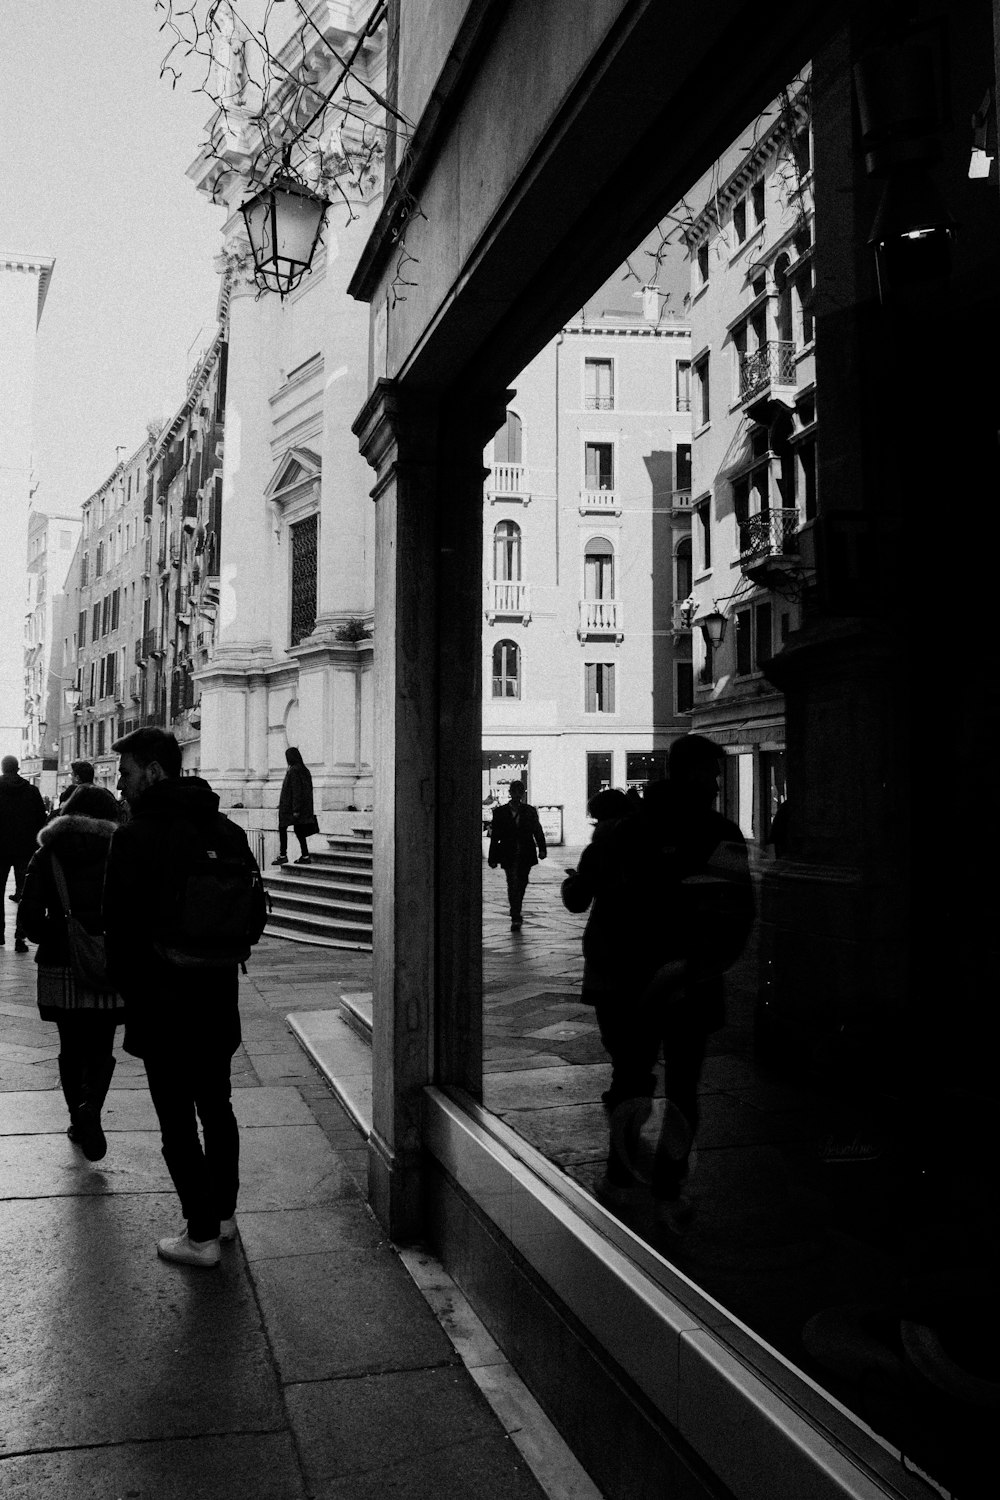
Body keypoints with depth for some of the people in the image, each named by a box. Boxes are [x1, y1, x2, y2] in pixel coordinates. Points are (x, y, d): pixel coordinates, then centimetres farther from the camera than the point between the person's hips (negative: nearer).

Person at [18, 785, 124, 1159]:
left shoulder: (46, 856, 3)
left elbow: (30, 918, -2)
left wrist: (56, 941, 13)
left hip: (59, 967, 2)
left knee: (71, 1048, 17)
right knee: (100, 1048, 8)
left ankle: (77, 1121, 23)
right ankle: (90, 1106, -16)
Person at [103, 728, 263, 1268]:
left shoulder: (136, 836, -16)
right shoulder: (227, 832, 4)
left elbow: (119, 926, -14)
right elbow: (256, 912, 9)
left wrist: (131, 990, 0)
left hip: (161, 1005, -7)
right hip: (219, 1001, 7)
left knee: (178, 1122, 5)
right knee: (217, 1108, 19)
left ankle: (201, 1235, 13)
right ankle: (222, 1213, 33)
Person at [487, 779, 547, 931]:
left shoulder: (530, 811, 5)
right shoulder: (500, 812, 1)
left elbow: (538, 831, 6)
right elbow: (494, 836, 2)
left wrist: (542, 849, -7)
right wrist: (492, 858, 0)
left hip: (525, 856, 2)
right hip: (509, 856, -2)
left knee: (521, 885, 10)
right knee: (513, 885, -11)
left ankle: (516, 914, 27)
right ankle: (515, 918, -10)